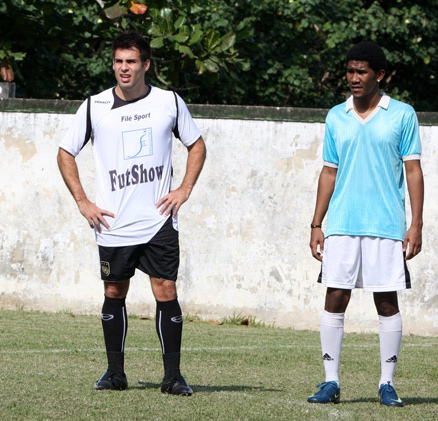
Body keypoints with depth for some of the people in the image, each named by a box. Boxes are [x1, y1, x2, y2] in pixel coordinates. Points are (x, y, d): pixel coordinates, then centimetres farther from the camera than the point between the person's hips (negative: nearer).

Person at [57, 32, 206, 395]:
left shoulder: (170, 102, 2)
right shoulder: (94, 107, 1)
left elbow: (197, 145, 16)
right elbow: (66, 153, 11)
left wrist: (184, 189, 3)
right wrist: (83, 202, 2)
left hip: (159, 220, -1)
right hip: (114, 225, 1)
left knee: (166, 291, -7)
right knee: (114, 293, 7)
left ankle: (173, 375, -3)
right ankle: (115, 372, 17)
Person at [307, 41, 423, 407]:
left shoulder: (402, 115, 2)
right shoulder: (336, 118, 11)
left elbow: (413, 170, 2)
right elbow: (329, 172, 15)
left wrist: (416, 224, -5)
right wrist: (316, 224, 9)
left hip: (387, 226, -2)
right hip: (341, 226, 2)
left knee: (387, 303, 0)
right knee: (335, 300, -2)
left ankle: (387, 383, 8)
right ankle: (331, 382, 3)